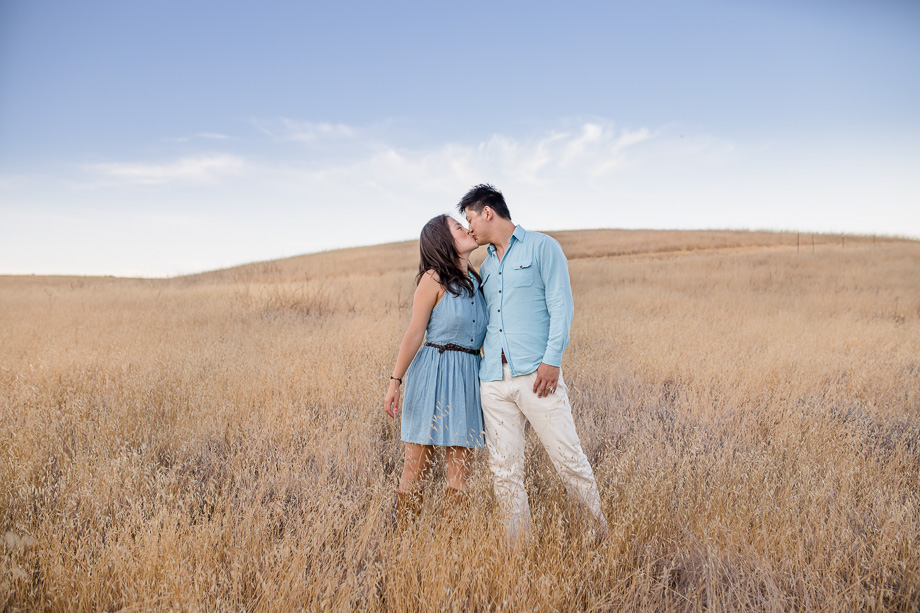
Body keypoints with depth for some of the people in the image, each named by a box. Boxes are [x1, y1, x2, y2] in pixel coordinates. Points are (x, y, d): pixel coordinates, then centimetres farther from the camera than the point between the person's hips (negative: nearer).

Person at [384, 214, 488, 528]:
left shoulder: (475, 279, 13)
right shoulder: (434, 279, -6)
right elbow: (415, 332, -7)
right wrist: (395, 381, -11)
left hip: (467, 377, 6)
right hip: (433, 375, -6)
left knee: (460, 468, 5)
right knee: (417, 465, 1)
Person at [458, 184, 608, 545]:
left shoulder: (542, 248, 4)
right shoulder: (486, 267, 22)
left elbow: (561, 306, -5)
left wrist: (552, 359, -15)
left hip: (536, 374, -6)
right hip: (494, 378, 6)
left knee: (567, 456, -4)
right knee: (504, 468, 5)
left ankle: (601, 528, 16)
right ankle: (520, 545, 16)